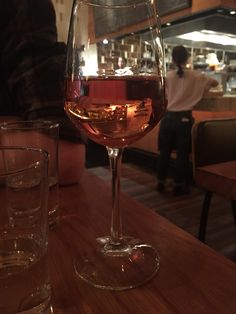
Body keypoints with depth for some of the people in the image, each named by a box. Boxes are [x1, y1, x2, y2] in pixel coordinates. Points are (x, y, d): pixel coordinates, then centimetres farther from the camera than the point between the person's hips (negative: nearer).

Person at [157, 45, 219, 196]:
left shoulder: (168, 76, 0)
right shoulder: (196, 76, -3)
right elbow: (215, 82, 11)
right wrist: (203, 85, 27)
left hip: (169, 118, 3)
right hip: (184, 119, -2)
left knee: (165, 152, 11)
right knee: (183, 154, 5)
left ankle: (161, 182, 19)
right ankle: (179, 185, 13)